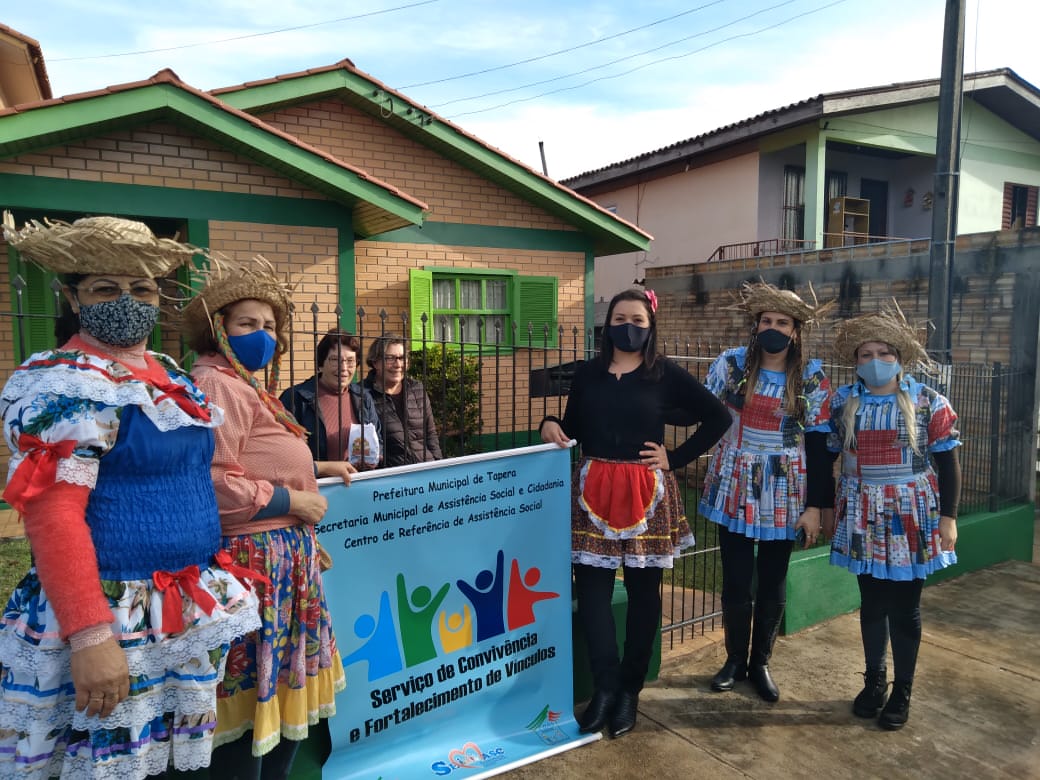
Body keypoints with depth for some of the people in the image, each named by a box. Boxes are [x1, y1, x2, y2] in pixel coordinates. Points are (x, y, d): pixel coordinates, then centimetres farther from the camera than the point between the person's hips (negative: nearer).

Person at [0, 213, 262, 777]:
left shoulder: (168, 374, 11)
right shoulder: (64, 384, -13)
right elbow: (52, 513, -21)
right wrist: (90, 635, -26)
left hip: (190, 616, 8)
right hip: (113, 622, -7)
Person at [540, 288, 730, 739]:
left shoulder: (666, 375, -1)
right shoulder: (587, 374, 7)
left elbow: (718, 417, 2)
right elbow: (573, 428, 11)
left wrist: (676, 459, -4)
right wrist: (551, 425, -11)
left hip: (647, 494, -2)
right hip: (593, 492, 2)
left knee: (643, 590, 8)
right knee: (591, 588, -2)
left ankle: (630, 690, 22)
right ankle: (605, 685, 11)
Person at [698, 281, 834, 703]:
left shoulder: (812, 379, -4)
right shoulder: (730, 364, -5)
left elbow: (818, 444, -3)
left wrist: (815, 505, -5)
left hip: (784, 495, 0)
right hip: (735, 490, 0)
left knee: (773, 585, 11)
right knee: (736, 581, 6)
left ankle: (760, 662, 31)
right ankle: (734, 659, 28)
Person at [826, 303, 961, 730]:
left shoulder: (929, 402, -5)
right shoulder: (842, 402, 0)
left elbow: (948, 463, -2)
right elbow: (827, 455, 7)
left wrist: (948, 517, -6)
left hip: (912, 516, -2)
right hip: (862, 517, 2)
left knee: (905, 608, 8)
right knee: (871, 602, 13)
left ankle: (902, 691, 23)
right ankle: (874, 679, 30)